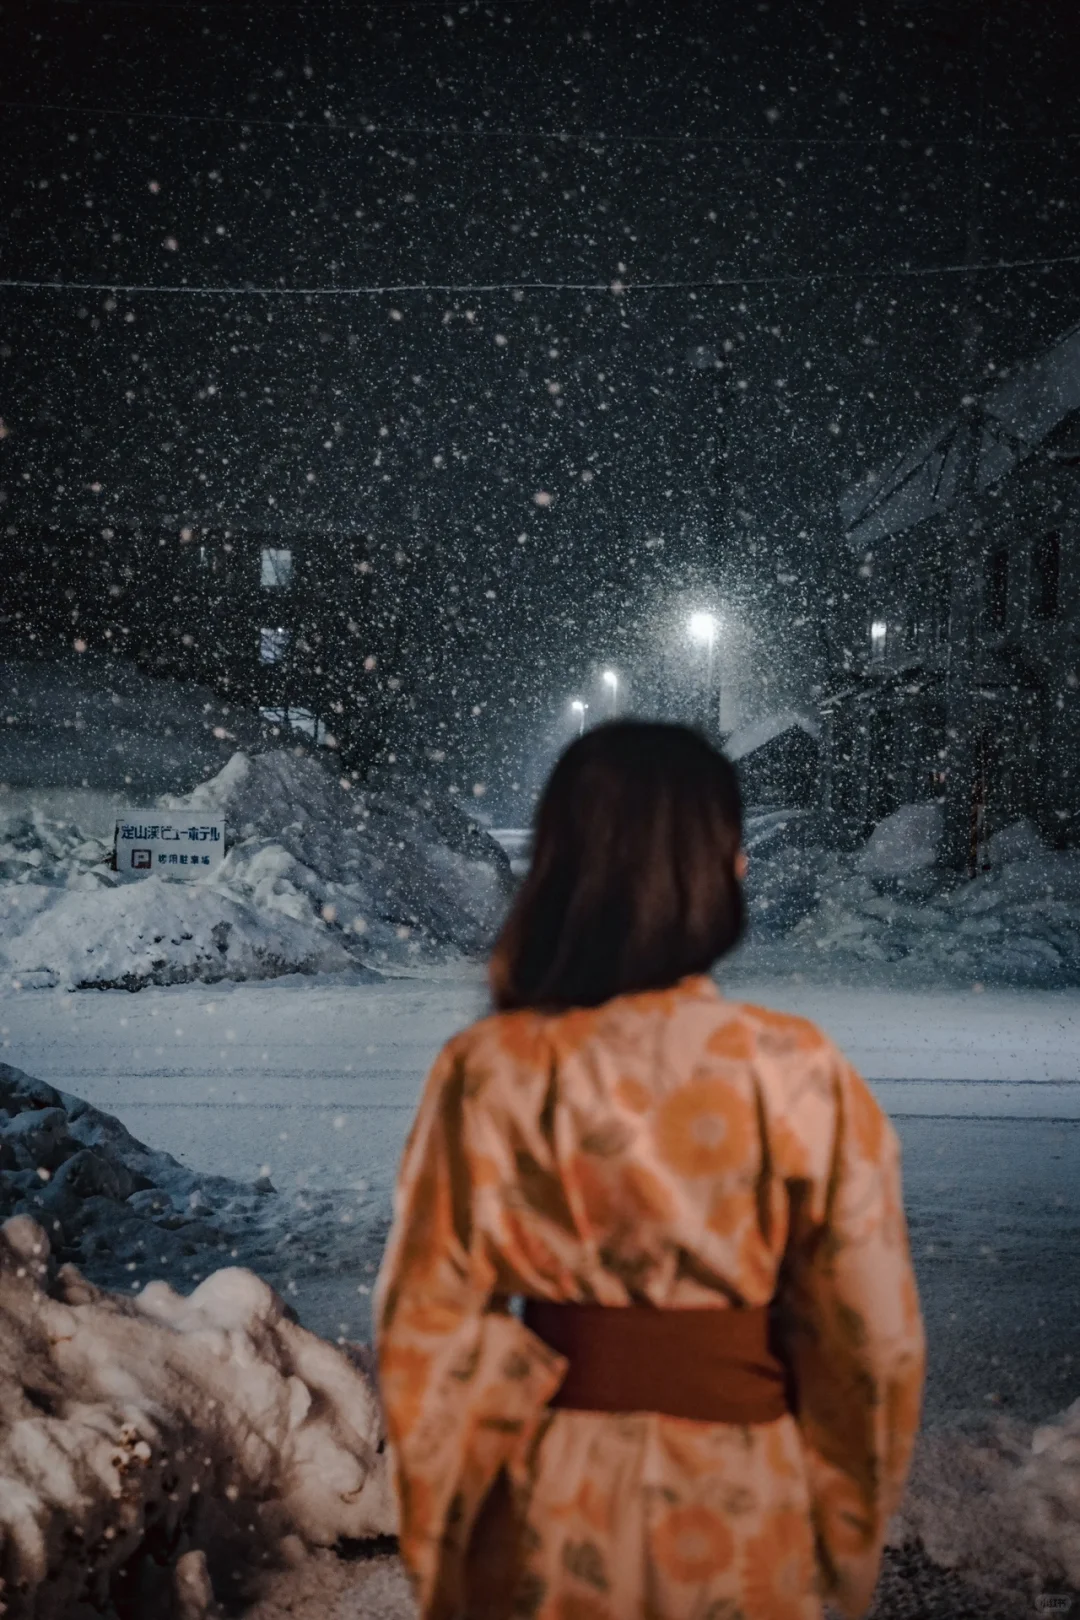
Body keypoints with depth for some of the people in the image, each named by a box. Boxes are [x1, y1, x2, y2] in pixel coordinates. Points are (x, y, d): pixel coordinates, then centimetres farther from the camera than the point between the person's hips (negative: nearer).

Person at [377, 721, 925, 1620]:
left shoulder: (487, 1073, -15)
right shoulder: (798, 1074, -17)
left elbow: (431, 1332, -9)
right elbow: (873, 1336, -10)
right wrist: (847, 1532, 6)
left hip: (550, 1503, 1)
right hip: (744, 1513, -1)